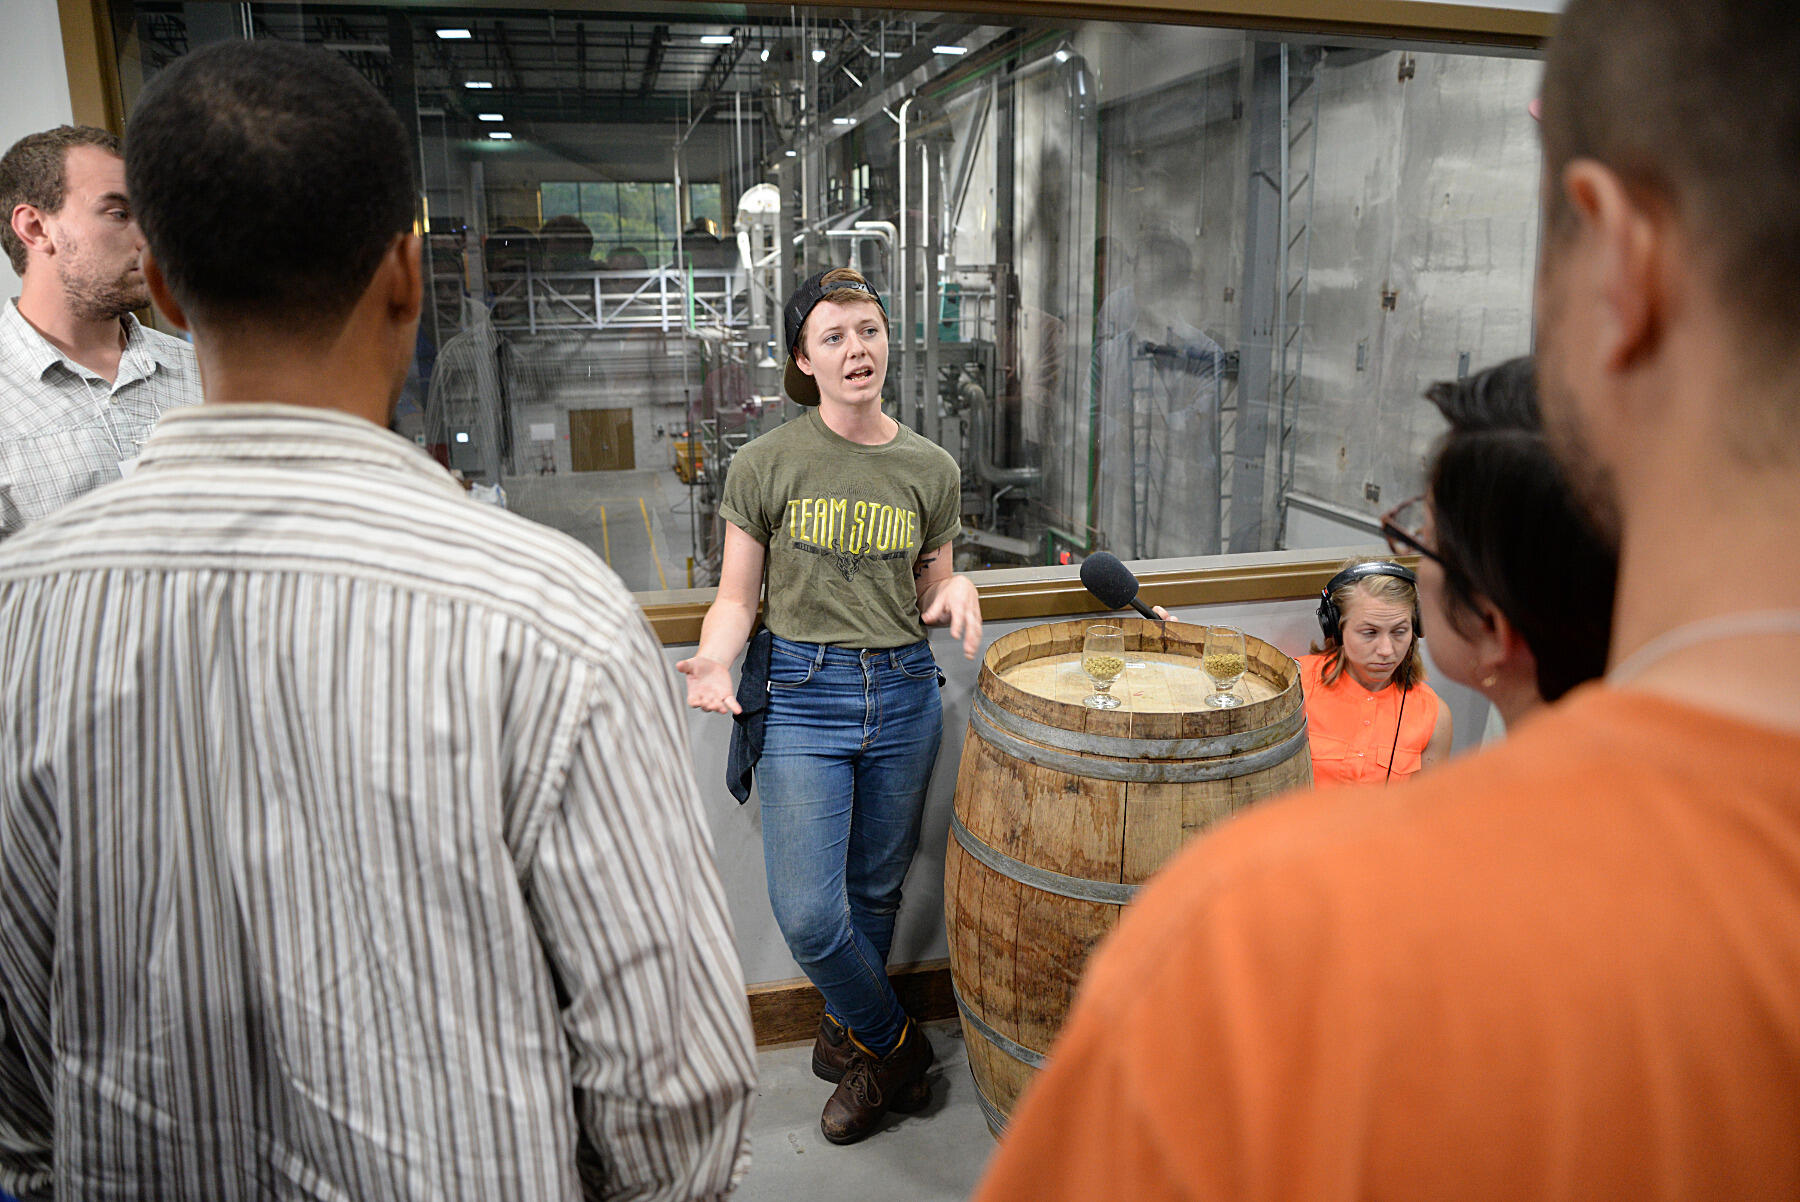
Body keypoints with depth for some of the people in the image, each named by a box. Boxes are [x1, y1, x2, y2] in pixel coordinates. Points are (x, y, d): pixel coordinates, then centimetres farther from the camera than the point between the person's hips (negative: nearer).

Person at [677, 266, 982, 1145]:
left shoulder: (931, 470, 4)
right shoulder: (765, 464, -4)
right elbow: (737, 595, 0)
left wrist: (956, 589, -10)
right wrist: (715, 660, -19)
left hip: (903, 693, 2)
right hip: (800, 694, -2)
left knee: (875, 892, 14)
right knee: (808, 915, -8)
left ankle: (851, 1040, 40)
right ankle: (897, 1046, 19)